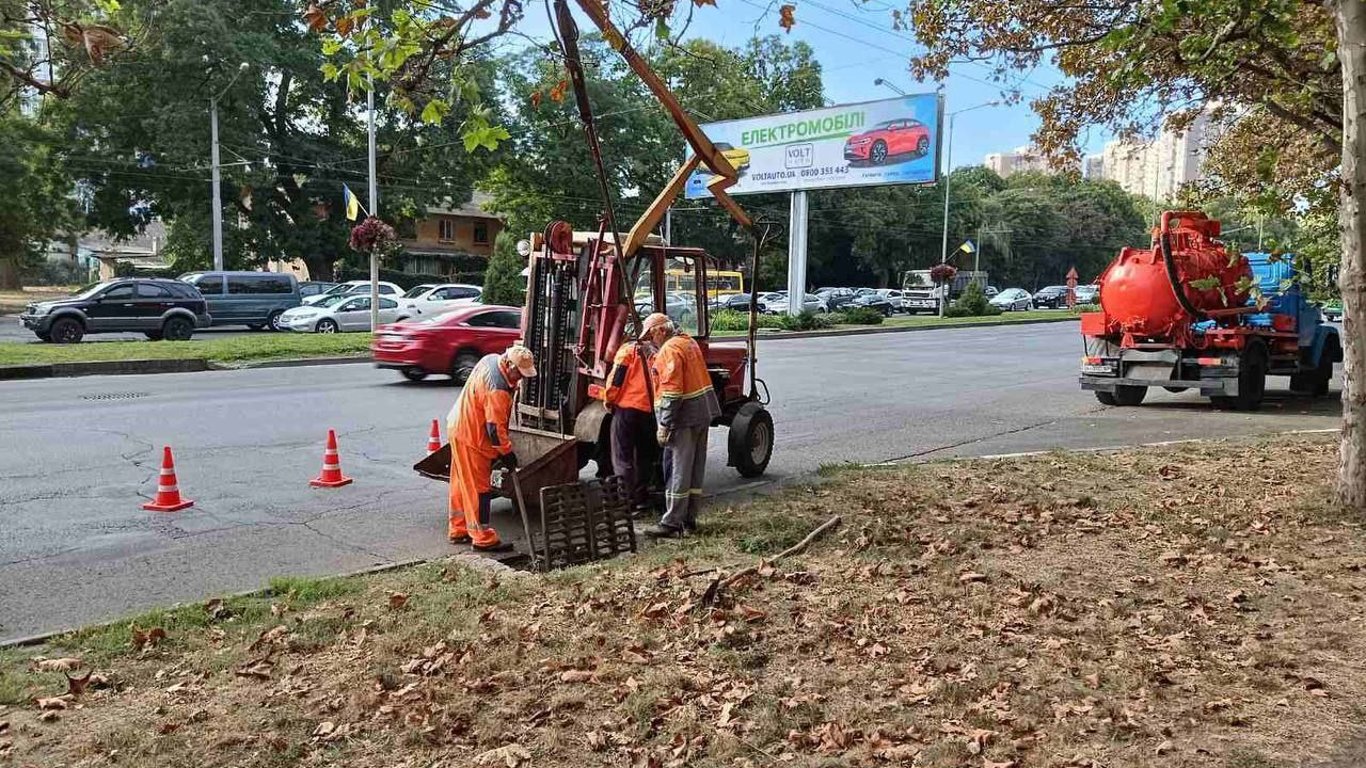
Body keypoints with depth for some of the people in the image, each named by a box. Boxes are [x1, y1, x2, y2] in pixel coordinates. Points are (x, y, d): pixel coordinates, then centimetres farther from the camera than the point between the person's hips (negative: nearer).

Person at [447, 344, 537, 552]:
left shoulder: (491, 359, -4)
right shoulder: (497, 390, -31)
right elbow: (495, 428, -27)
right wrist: (507, 453, -16)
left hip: (458, 425, 10)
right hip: (471, 437, -10)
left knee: (462, 484, 17)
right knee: (479, 488, -2)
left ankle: (458, 529, 28)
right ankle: (483, 537, 5)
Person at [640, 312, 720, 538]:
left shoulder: (670, 350, -14)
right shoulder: (688, 342, 15)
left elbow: (671, 391, -22)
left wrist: (664, 424, -20)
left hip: (684, 418, -10)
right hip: (702, 413, 10)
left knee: (677, 471, -5)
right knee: (695, 470, 13)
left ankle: (671, 524, 0)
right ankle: (689, 519, 22)